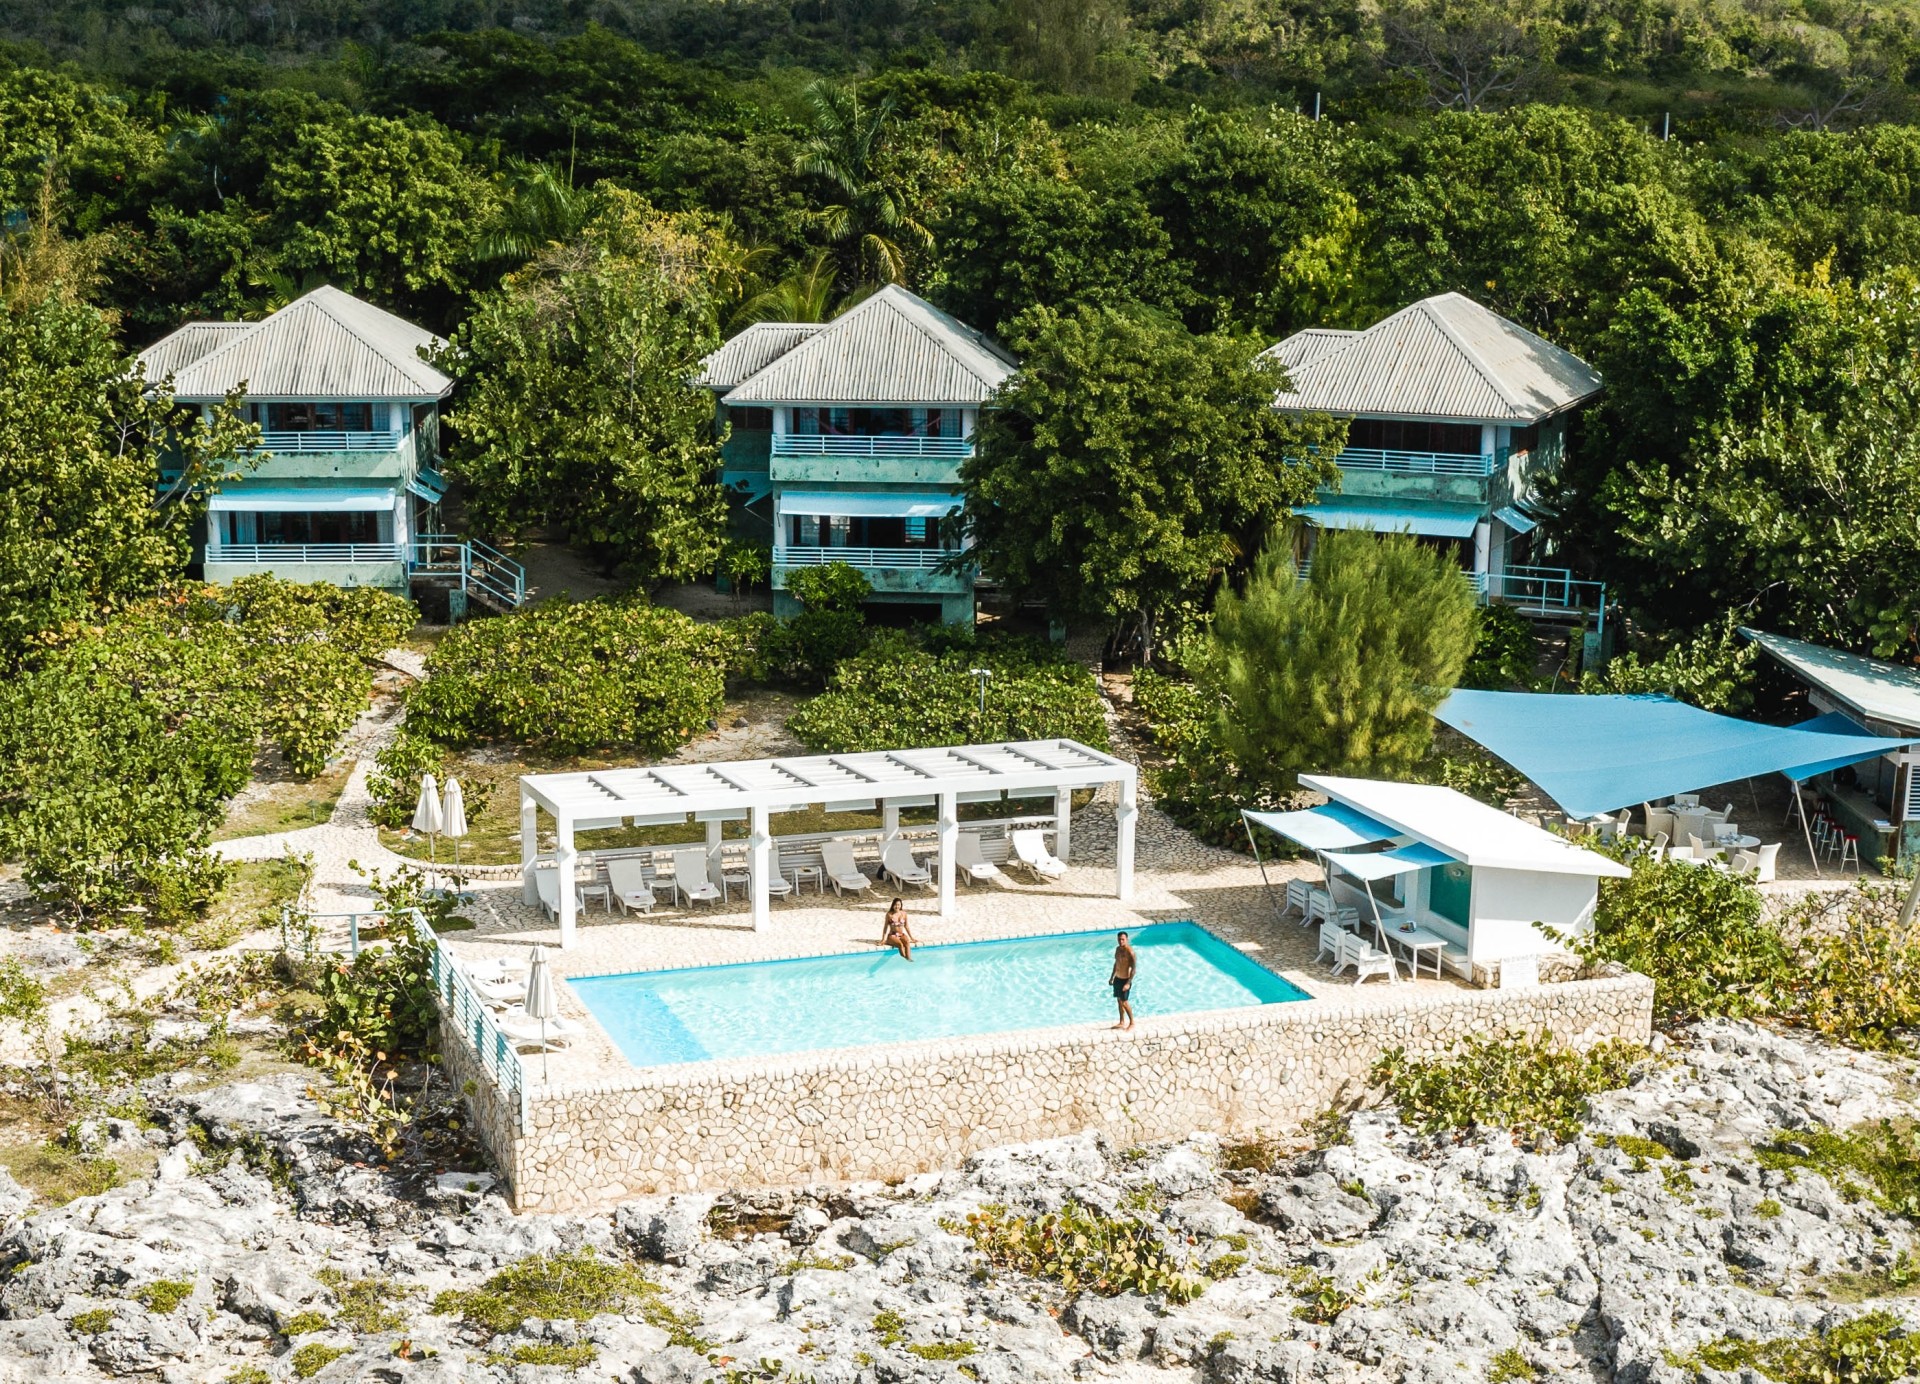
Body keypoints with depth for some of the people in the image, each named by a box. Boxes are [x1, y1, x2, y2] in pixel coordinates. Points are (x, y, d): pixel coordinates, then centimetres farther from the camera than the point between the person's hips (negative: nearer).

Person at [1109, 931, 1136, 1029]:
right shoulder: (1118, 949, 5)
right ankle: (1122, 1023, 25)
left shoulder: (1129, 951, -20)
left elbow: (1134, 968, -21)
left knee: (1124, 1002, -3)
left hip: (1125, 980, -8)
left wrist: (1128, 983, -24)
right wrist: (1112, 977, 21)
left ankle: (1132, 1023, 12)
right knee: (1119, 1000, 14)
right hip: (1117, 979, 8)